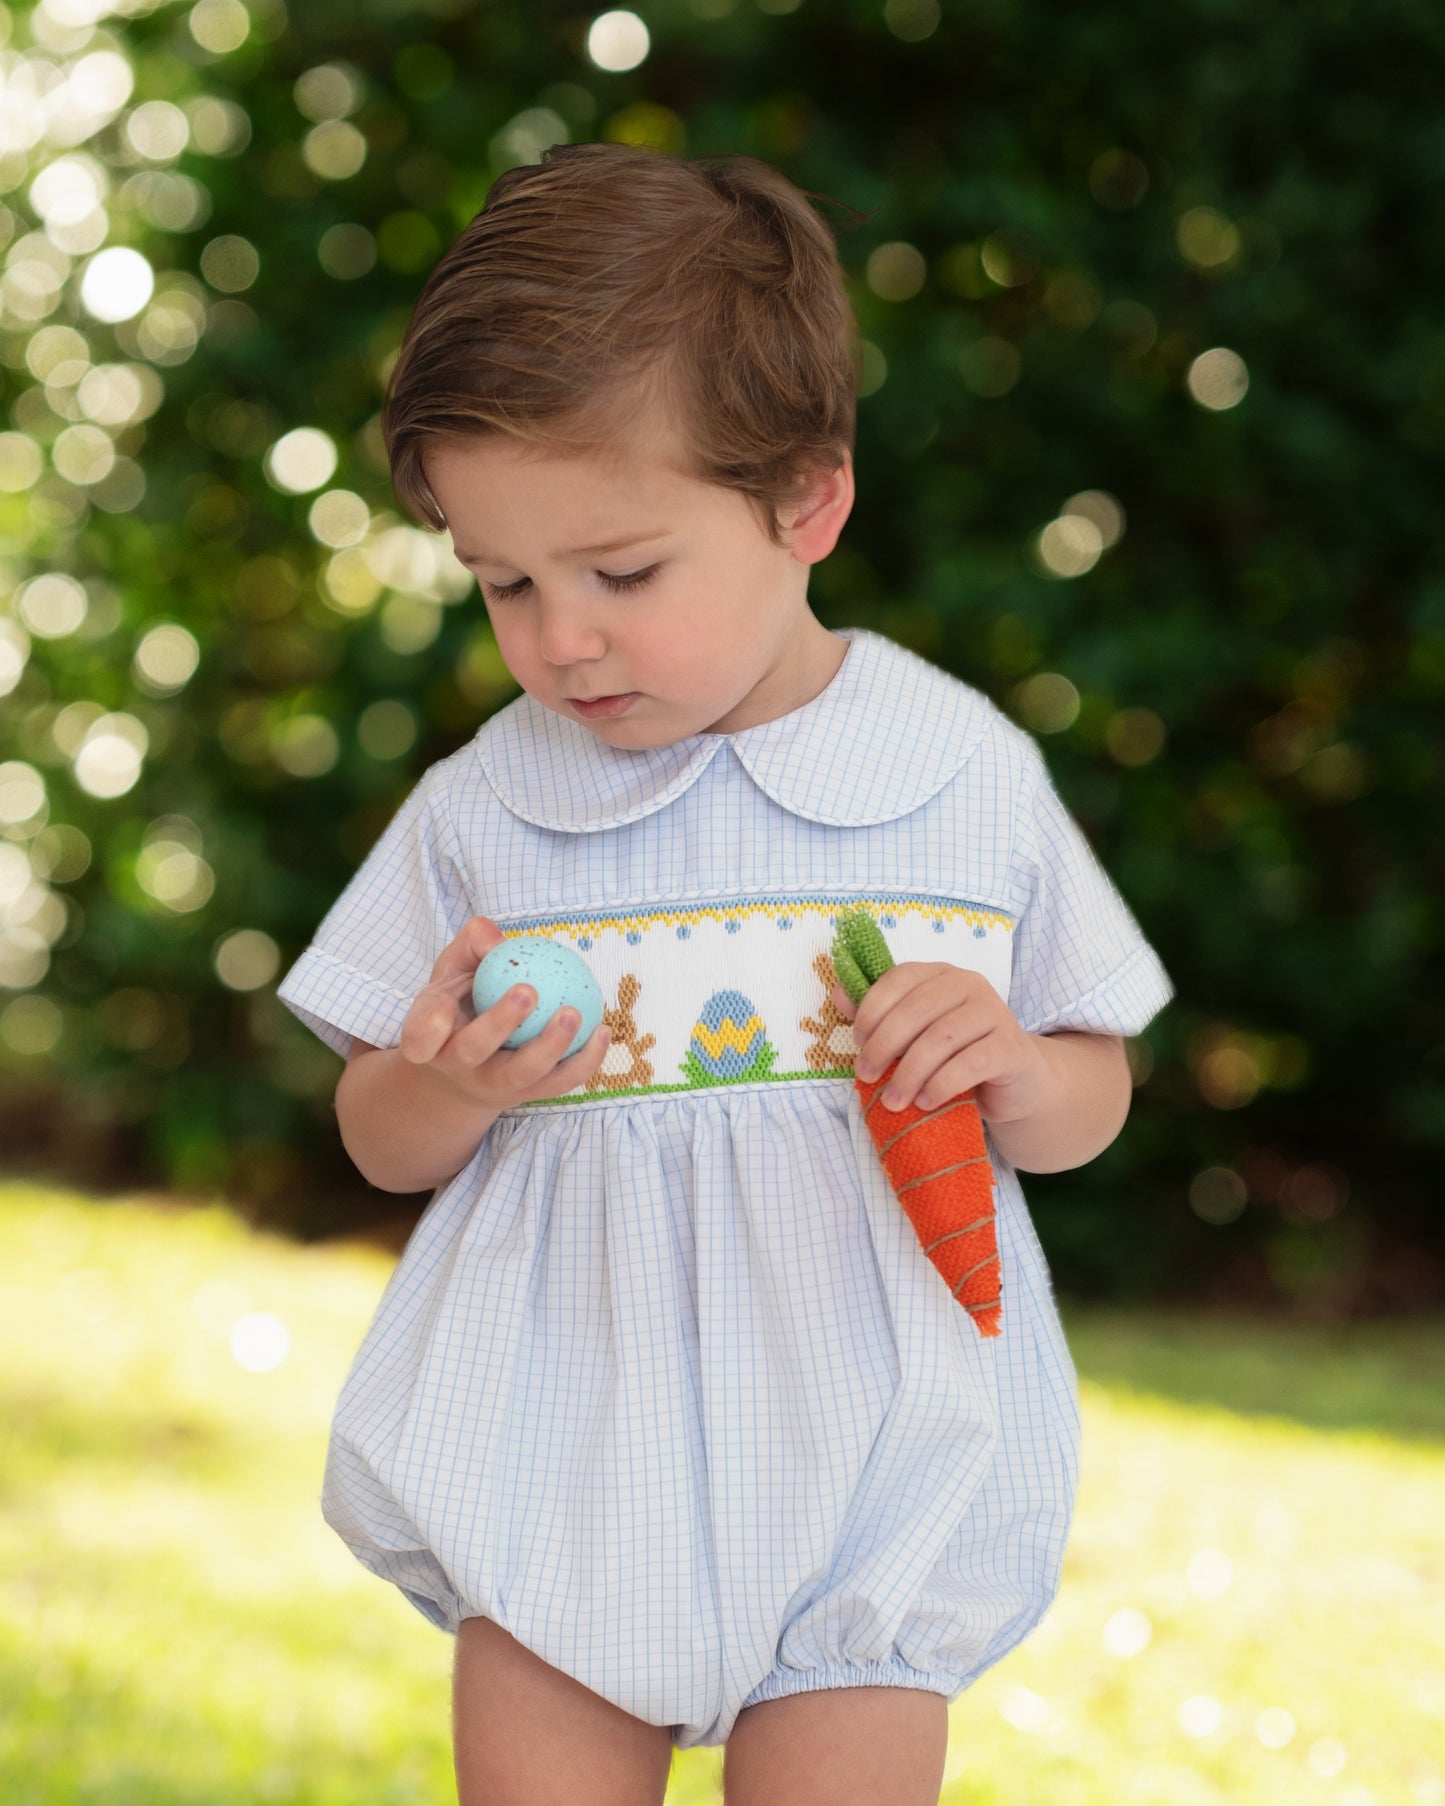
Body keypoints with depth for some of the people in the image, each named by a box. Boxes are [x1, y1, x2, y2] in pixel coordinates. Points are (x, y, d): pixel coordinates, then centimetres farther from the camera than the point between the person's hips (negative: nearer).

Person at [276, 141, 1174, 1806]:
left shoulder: (967, 777, -1)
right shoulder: (479, 810, 1)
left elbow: (1091, 1101, 7)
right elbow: (380, 1141, 9)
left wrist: (1010, 1071, -15)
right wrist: (449, 1087, -14)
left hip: (863, 1472, -1)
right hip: (553, 1474, 1)